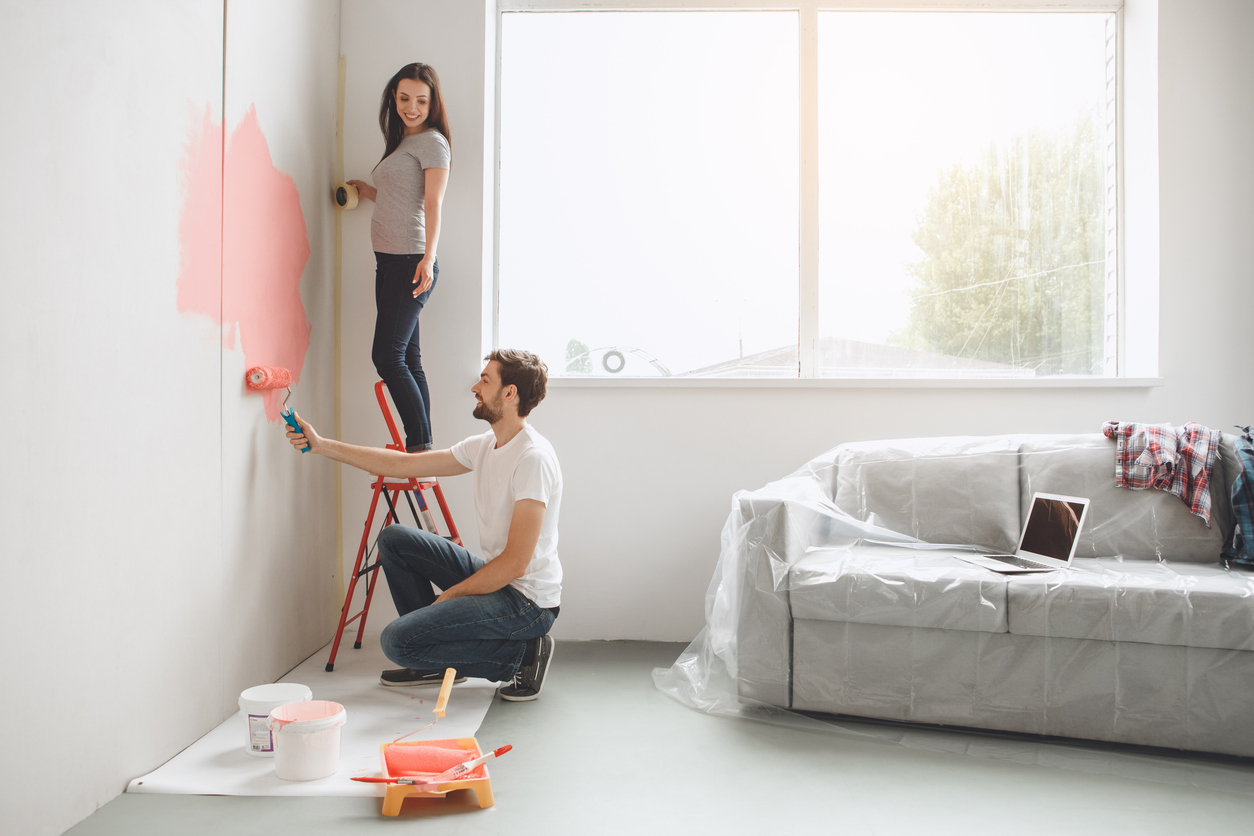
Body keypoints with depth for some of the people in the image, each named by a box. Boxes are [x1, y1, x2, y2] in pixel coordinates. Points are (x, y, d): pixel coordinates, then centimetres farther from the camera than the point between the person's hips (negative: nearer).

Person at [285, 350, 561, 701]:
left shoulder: (533, 457, -21)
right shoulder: (484, 446, 7)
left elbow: (515, 564, -24)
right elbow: (402, 464, 12)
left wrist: (449, 595, -12)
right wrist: (322, 445, 10)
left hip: (528, 601, -9)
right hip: (496, 580, 9)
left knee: (398, 641, -18)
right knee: (394, 539, 10)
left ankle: (521, 654, -5)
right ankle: (436, 658, 17)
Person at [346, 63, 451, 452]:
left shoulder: (432, 142, -5)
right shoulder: (402, 142, 21)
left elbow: (432, 205, -15)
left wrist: (428, 258, -26)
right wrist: (368, 192, 36)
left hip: (412, 262, -9)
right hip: (390, 260, 9)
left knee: (388, 355, -12)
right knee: (407, 357, 8)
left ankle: (421, 446, -7)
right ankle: (421, 450, 11)